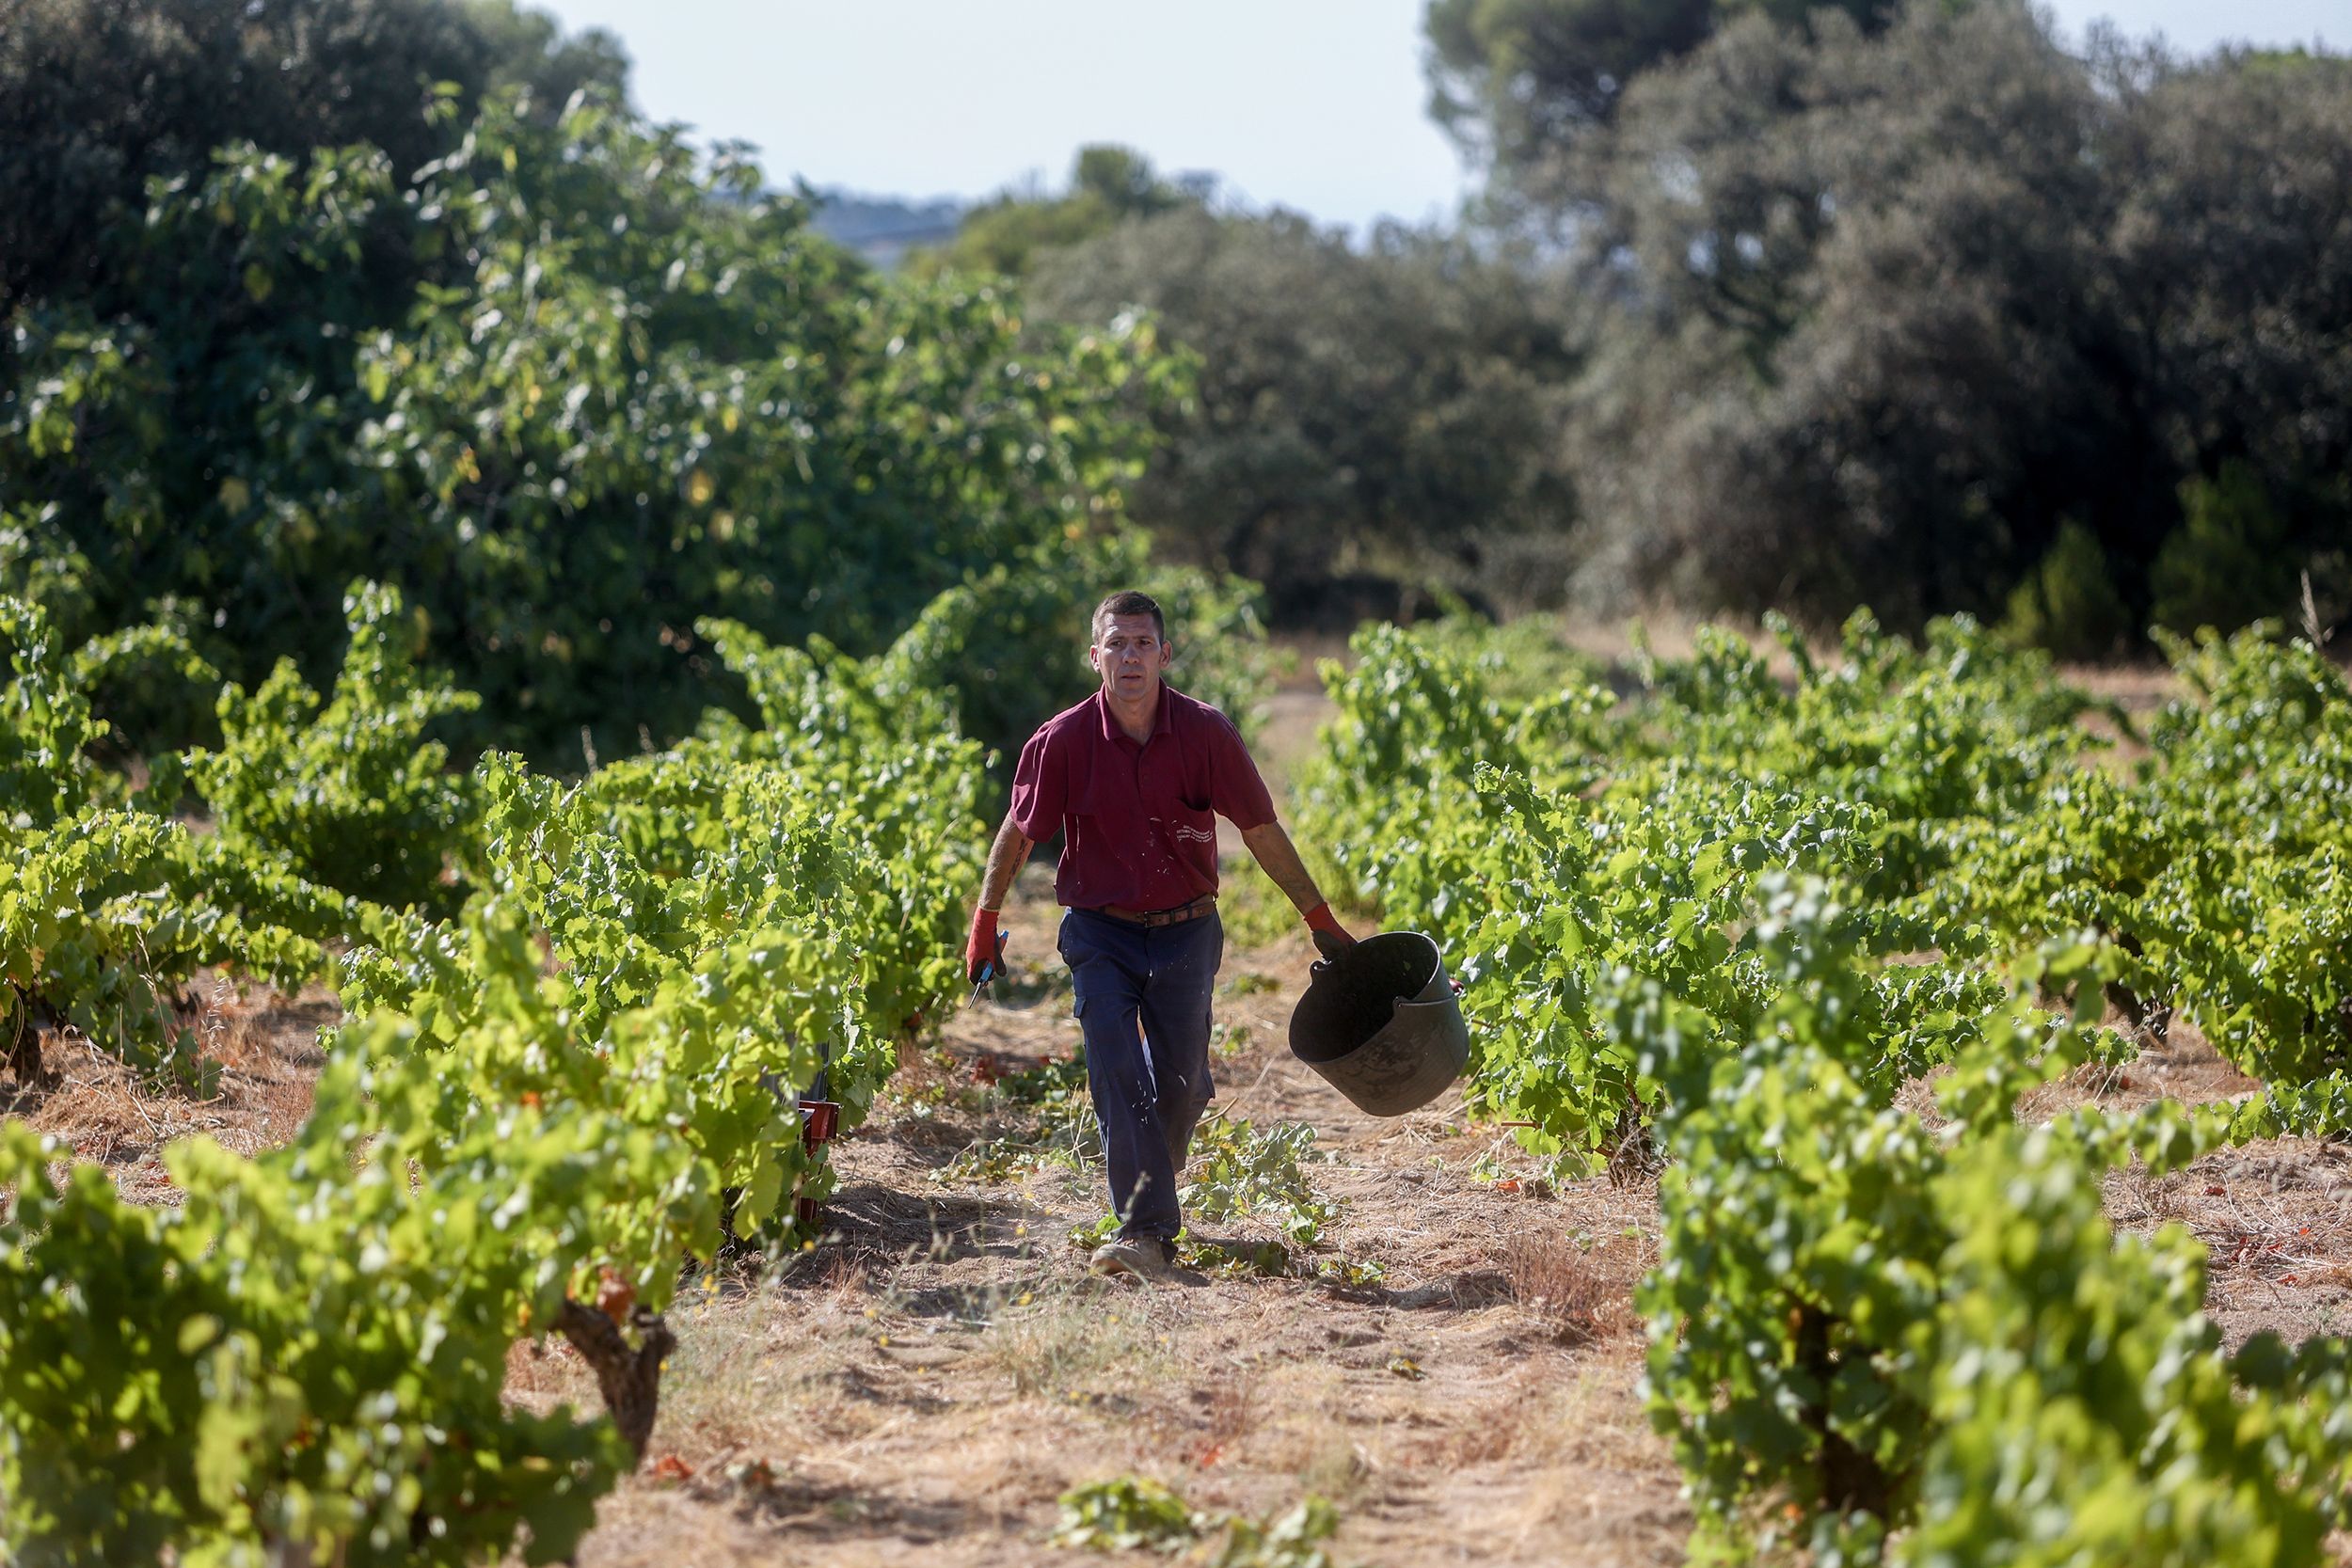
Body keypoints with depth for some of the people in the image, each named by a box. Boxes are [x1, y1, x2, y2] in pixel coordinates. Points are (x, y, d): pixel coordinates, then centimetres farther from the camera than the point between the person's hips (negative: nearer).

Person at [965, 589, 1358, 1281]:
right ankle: (1146, 1230, -18)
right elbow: (1017, 834, 3)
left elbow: (1262, 832, -1)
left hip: (1185, 932, 1)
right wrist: (984, 925, 8)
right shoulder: (1064, 740, -11)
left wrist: (1321, 920, 3)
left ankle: (1151, 1193, 32)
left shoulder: (1205, 733, -10)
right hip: (1100, 932, -1)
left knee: (1181, 1085, 5)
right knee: (1117, 1074, -16)